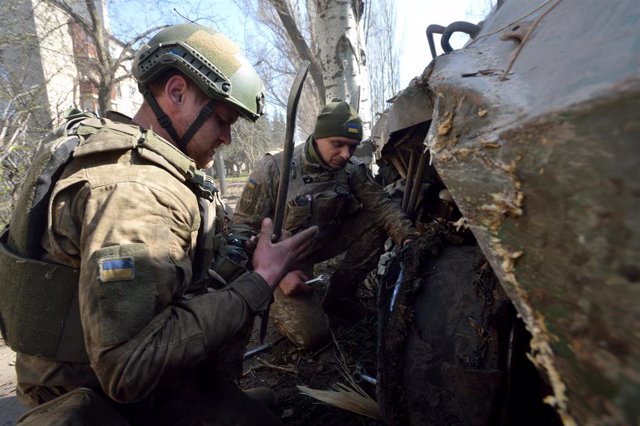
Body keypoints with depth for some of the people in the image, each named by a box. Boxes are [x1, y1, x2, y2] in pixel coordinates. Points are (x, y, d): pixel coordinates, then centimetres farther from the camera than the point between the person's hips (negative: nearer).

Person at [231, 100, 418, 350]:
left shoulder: (352, 169, -9)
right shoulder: (274, 169, -22)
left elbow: (381, 204, -15)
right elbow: (242, 227, -18)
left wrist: (408, 238, -35)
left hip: (324, 242, 5)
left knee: (375, 223, -16)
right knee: (313, 335, -20)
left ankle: (339, 298, 1)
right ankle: (278, 302, 15)